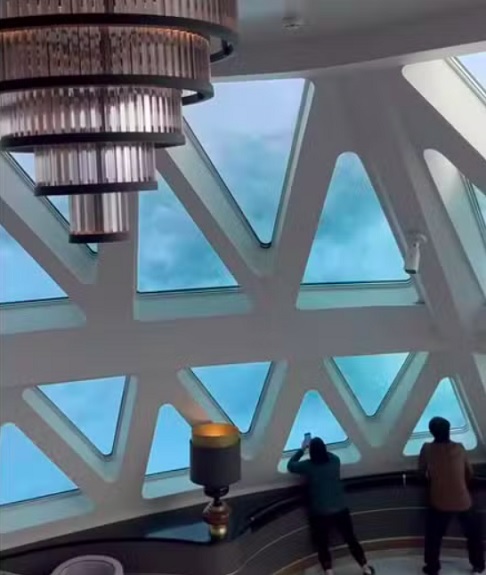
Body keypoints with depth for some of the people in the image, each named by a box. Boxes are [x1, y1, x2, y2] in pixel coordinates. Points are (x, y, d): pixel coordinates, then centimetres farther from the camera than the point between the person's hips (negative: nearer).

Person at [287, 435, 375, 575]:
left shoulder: (307, 466, -13)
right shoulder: (334, 461, -4)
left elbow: (290, 466, 6)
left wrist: (302, 448, 9)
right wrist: (320, 447, 24)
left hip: (319, 514, -3)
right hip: (340, 510, 3)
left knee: (322, 546, 13)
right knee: (351, 539, 19)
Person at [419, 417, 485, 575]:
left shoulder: (427, 449, -9)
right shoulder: (459, 448, -6)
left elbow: (421, 470, 7)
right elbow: (470, 473, 6)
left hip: (440, 502, -1)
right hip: (463, 501, 1)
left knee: (433, 536, 16)